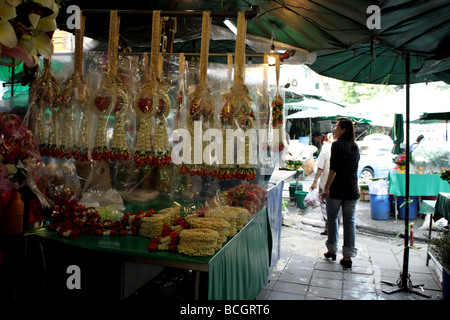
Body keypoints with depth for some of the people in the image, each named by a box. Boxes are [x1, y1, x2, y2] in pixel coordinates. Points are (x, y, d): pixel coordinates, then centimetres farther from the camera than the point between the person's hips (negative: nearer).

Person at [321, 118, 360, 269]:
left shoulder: (337, 144, -10)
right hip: (352, 189, 5)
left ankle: (332, 250, 21)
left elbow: (334, 169, -16)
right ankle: (348, 256, 8)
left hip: (336, 188, -5)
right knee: (349, 221, 7)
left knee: (332, 217, 11)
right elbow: (355, 168, 14)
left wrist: (326, 188, -13)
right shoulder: (355, 146, 10)